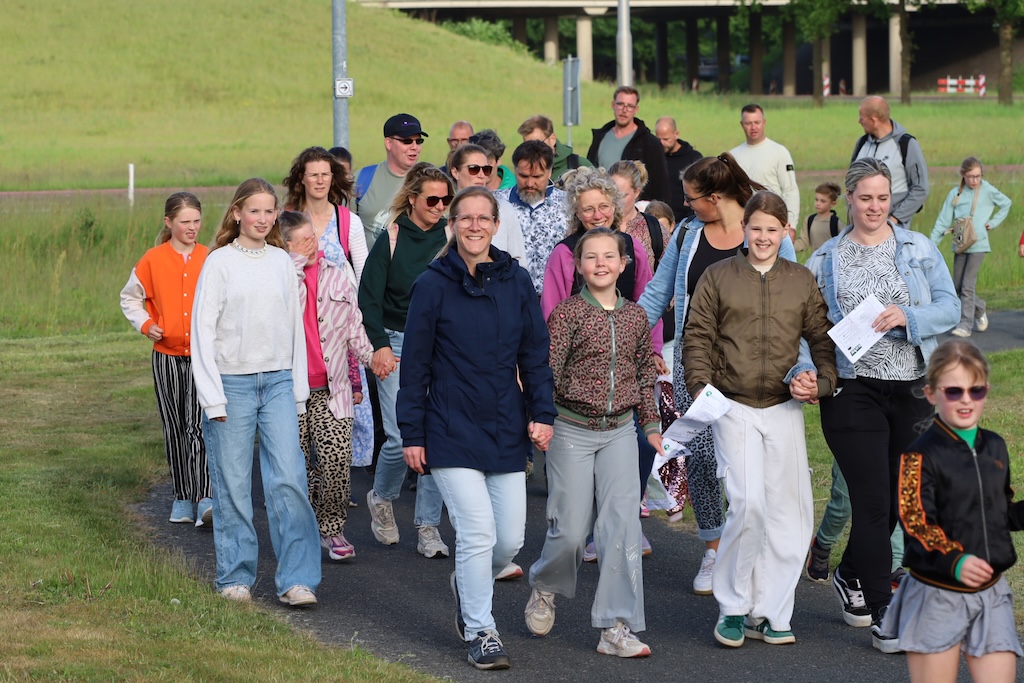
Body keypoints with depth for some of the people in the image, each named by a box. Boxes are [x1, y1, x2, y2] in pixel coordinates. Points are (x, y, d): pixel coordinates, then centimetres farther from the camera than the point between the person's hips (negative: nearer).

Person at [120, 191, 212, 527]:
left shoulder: (210, 259, 1)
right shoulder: (152, 260, 1)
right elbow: (130, 298, 13)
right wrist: (145, 324, -3)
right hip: (167, 356, 2)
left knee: (199, 426, -13)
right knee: (175, 429, 9)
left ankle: (206, 500, -18)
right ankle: (183, 498, 21)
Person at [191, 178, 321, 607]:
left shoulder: (282, 262, 9)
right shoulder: (219, 262, -2)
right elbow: (203, 330, -4)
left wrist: (299, 390, 11)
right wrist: (212, 397, -9)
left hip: (278, 382, 3)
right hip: (232, 382, -3)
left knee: (289, 479, -7)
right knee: (233, 485, 2)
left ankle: (297, 580, -5)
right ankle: (235, 577, 14)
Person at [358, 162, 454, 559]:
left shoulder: (451, 237, 3)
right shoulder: (391, 239, -4)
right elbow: (369, 297, -2)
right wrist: (380, 345, -11)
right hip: (397, 343, -2)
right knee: (401, 438, -10)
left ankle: (428, 526, 8)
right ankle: (381, 498, 21)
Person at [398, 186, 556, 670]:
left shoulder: (516, 282, 5)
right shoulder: (433, 285, -4)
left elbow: (535, 354, 10)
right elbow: (415, 364, -1)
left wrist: (542, 413, -1)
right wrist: (411, 434, -3)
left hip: (506, 431, 4)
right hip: (452, 432, -4)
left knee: (510, 539, 5)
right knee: (477, 532, -11)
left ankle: (469, 585, 36)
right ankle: (481, 632, 3)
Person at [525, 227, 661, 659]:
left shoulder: (634, 316, 7)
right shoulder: (567, 313, -7)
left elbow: (645, 374, 17)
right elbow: (547, 371, -11)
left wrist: (651, 425, 17)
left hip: (619, 432, 3)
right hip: (572, 429, -3)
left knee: (621, 525, -7)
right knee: (571, 529, 1)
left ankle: (616, 627, -4)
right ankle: (544, 589, 34)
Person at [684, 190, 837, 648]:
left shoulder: (801, 281, 10)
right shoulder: (718, 277, 4)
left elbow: (823, 338, 12)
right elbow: (697, 337, 3)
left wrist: (821, 381, -5)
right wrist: (700, 385, -12)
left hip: (784, 408, 3)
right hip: (733, 406, -3)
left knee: (789, 511, 0)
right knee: (747, 504, -16)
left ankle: (768, 613, 11)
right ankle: (733, 607, 0)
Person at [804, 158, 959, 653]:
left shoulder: (919, 249, 6)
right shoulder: (825, 259, 5)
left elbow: (949, 308, -1)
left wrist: (906, 317, -19)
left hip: (912, 389, 2)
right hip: (853, 390, -2)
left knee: (897, 499, 11)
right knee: (872, 501, -8)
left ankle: (850, 575, 36)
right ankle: (882, 614, -1)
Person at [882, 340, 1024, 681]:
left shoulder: (995, 447, 10)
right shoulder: (921, 455, -11)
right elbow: (916, 522, -20)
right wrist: (954, 561, -35)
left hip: (991, 592, 5)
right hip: (937, 597, -5)